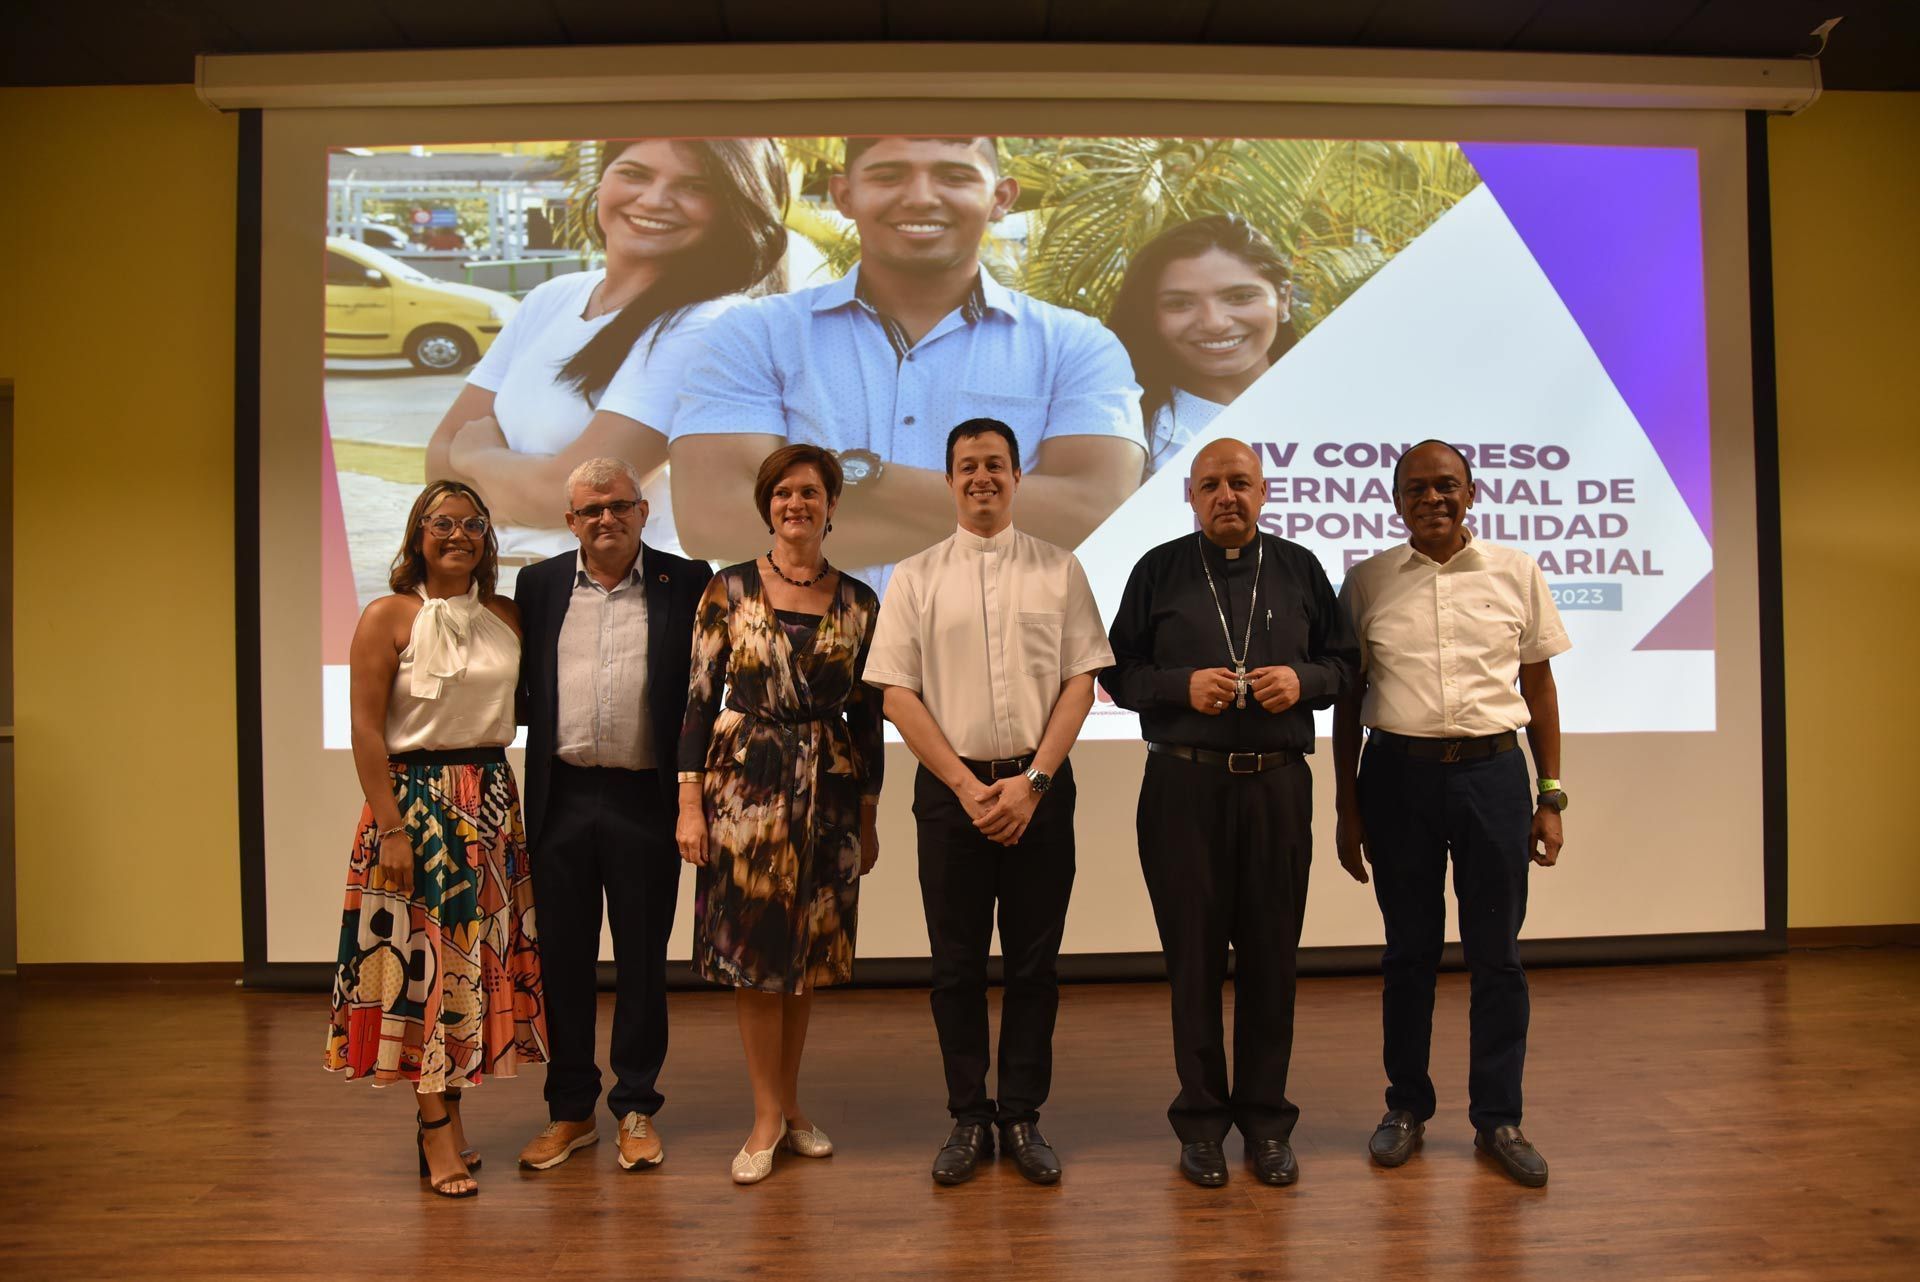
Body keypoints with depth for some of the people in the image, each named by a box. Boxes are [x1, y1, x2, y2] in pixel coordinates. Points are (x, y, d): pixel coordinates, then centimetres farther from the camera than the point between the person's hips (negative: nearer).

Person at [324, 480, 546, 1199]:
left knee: (477, 954, 8)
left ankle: (447, 1117, 22)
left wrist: (502, 801, 3)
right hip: (415, 800, -5)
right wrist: (392, 827, -14)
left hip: (494, 802, 5)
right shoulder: (389, 616, -5)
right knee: (423, 958, -1)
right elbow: (365, 729, -9)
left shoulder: (507, 618, 9)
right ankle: (437, 1137, 7)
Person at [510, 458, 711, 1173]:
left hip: (645, 800, -2)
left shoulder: (685, 583, 0)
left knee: (642, 959, 9)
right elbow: (521, 689, 12)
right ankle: (570, 1109, 27)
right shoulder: (540, 584, 8)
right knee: (563, 958, 11)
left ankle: (637, 1107, 25)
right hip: (561, 798, 2)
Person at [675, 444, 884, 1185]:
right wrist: (690, 802, -8)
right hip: (746, 784, -2)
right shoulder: (729, 590, -1)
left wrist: (868, 815, 7)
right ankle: (769, 1117, 16)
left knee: (809, 950, 11)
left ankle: (789, 1103, 27)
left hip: (829, 789, 2)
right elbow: (700, 698, -2)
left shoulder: (858, 602, 5)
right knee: (754, 949, 2)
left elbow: (867, 714, 7)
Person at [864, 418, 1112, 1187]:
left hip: (1039, 787, 0)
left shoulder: (1059, 570, 5)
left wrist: (1032, 782, -10)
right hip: (951, 786, 0)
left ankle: (1023, 1117, 21)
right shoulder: (917, 577, 4)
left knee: (1035, 962, 7)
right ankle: (969, 1118, 22)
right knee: (957, 963, 7)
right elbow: (897, 695, -1)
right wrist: (967, 787, -8)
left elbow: (1081, 683, 1)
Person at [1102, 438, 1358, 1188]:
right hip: (1184, 786, -1)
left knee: (1271, 953, 7)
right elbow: (1119, 671, 4)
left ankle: (1266, 1118, 22)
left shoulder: (1298, 569, 11)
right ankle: (1201, 1118, 19)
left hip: (1277, 783, 2)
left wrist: (1302, 679, -8)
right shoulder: (1158, 571, 6)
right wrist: (1183, 685, -13)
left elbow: (1343, 660, 12)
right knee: (1193, 953, 5)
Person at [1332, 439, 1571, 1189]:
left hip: (1491, 769, 0)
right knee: (1408, 951, 10)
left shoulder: (1516, 573, 5)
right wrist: (1347, 805, 5)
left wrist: (1551, 796, 4)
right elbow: (1348, 699, 7)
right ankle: (1406, 1107, 25)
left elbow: (1540, 686, 8)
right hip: (1398, 770, 0)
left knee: (1496, 952, 6)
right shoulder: (1367, 581, 4)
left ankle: (1497, 1119, 21)